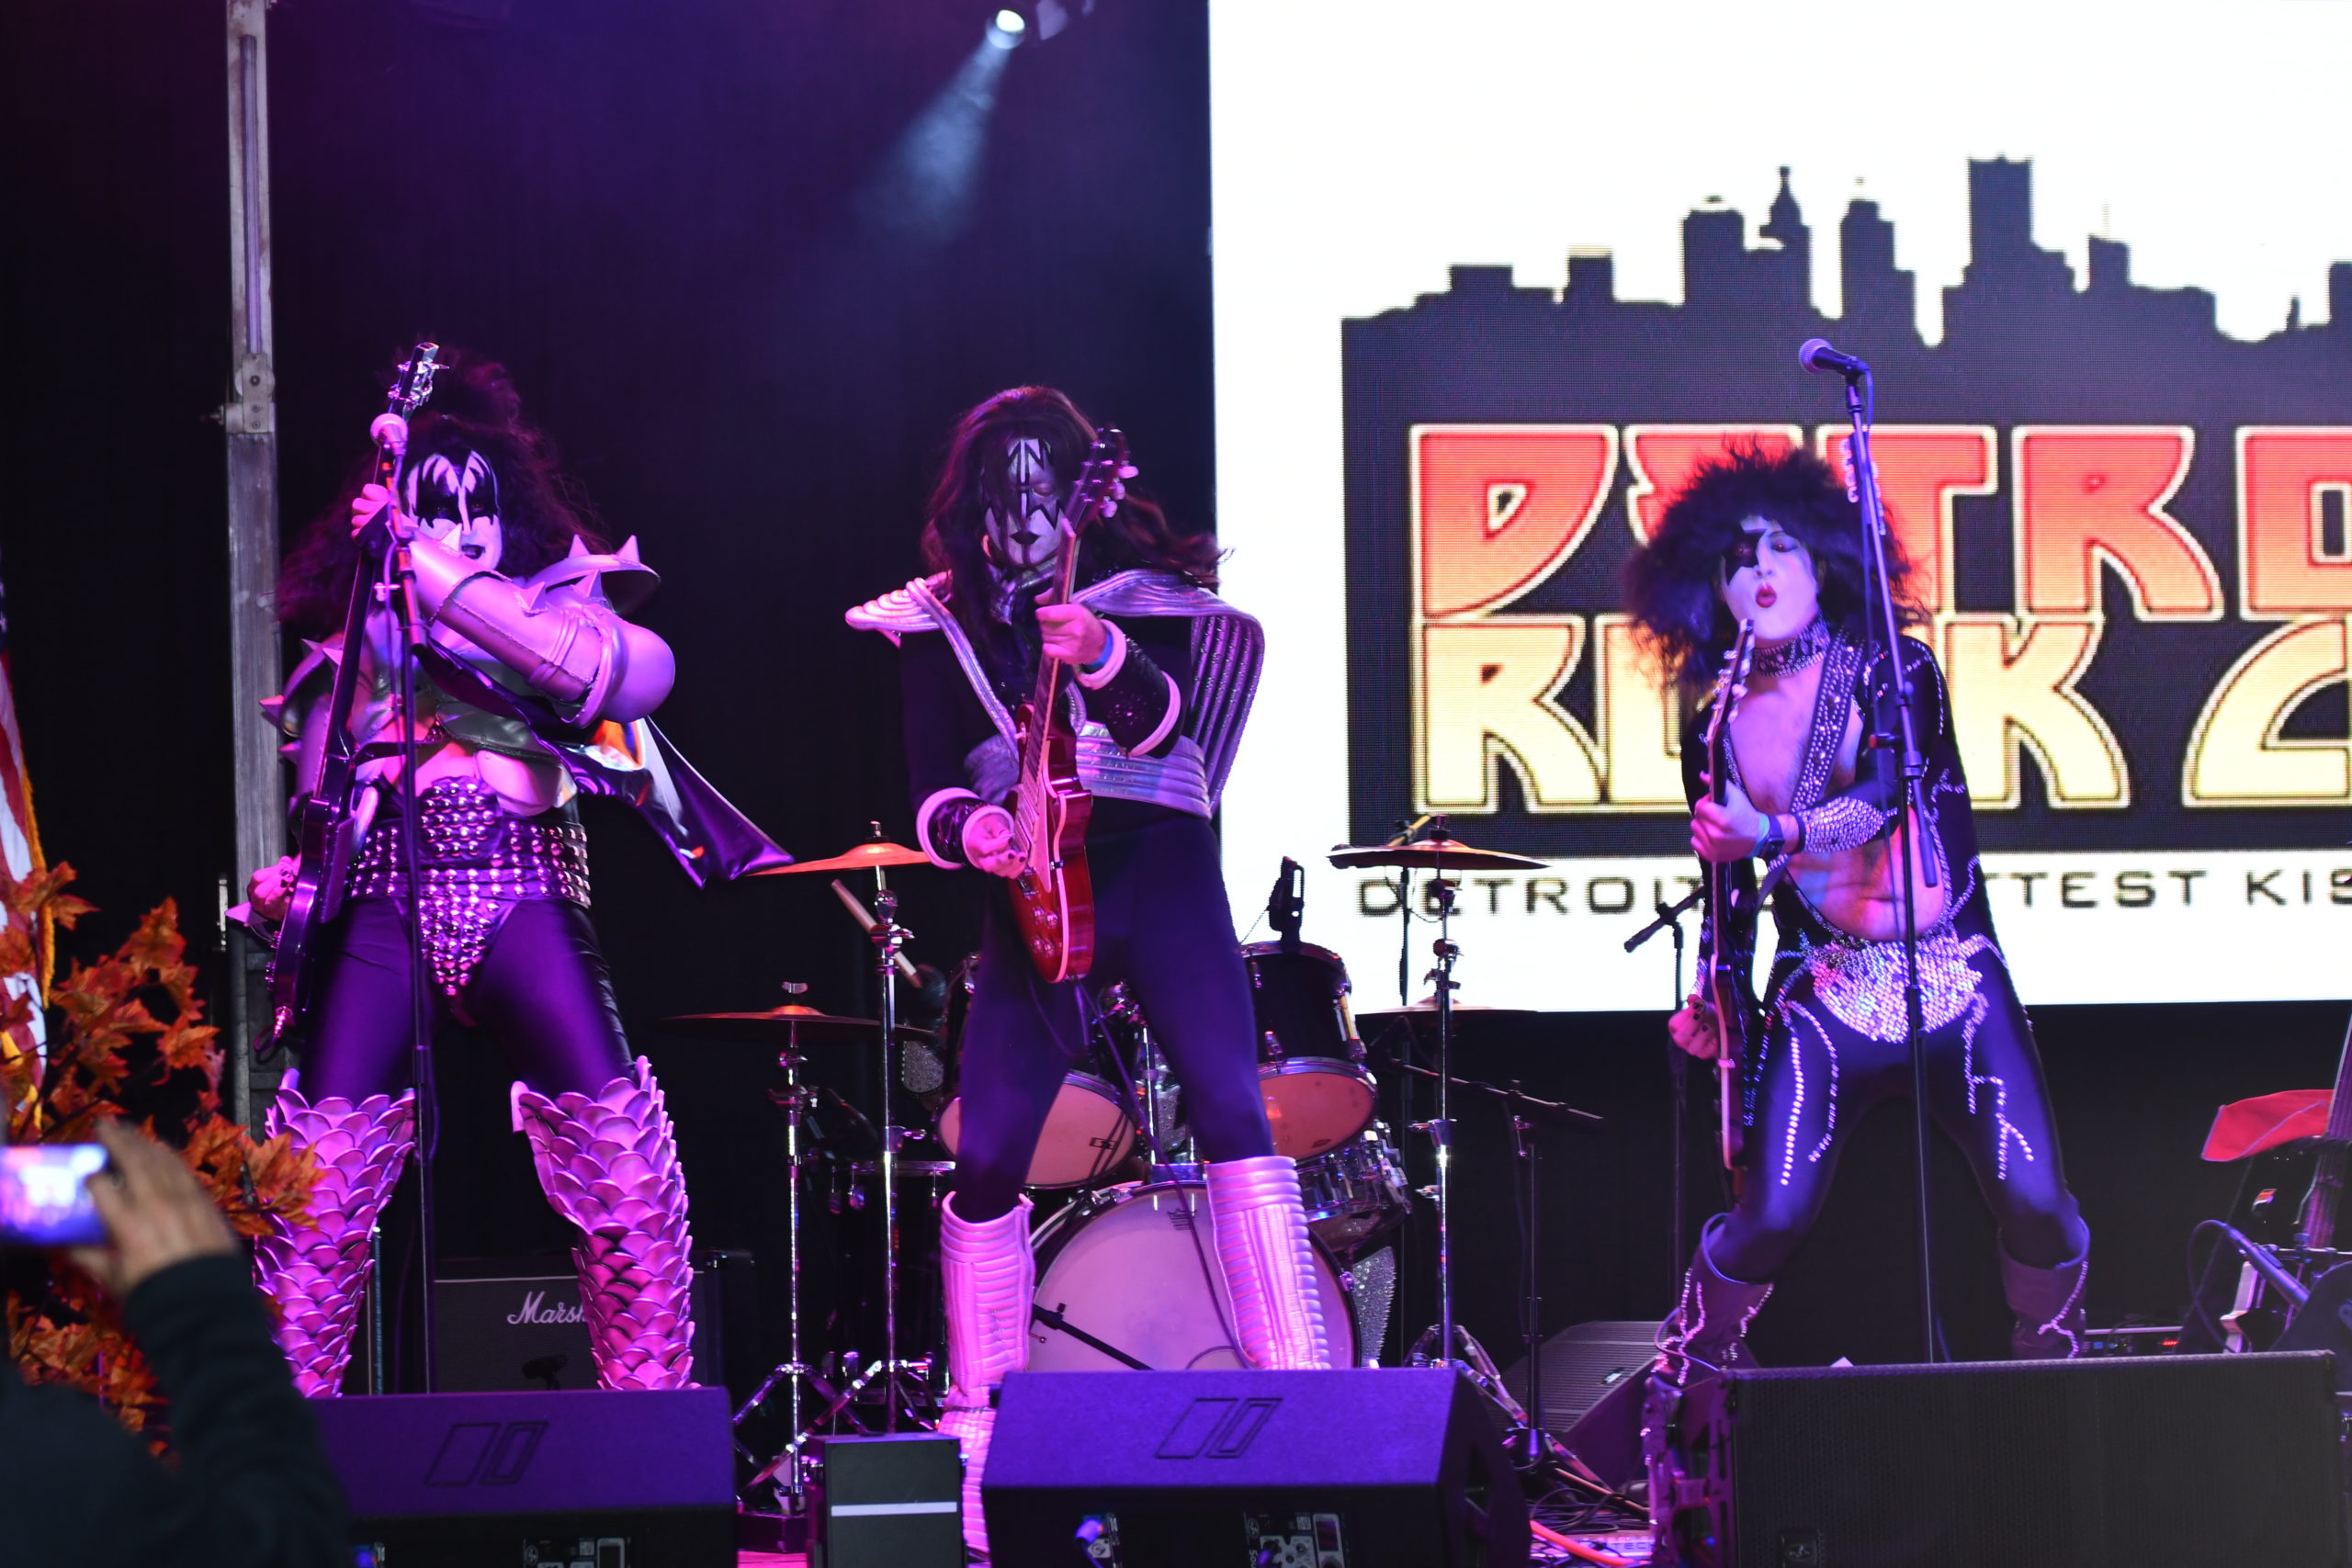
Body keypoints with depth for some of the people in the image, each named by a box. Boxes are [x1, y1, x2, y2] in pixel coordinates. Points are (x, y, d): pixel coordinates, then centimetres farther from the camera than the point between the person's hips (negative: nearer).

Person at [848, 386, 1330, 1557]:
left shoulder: (1146, 593, 1)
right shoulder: (939, 624, 7)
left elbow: (1165, 722, -15)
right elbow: (929, 781, 3)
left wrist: (1105, 660, -36)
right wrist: (965, 827, -20)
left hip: (1158, 876, -2)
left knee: (1231, 1113, -17)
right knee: (986, 1159, -5)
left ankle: (1300, 1386, -18)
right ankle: (979, 1417, 8)